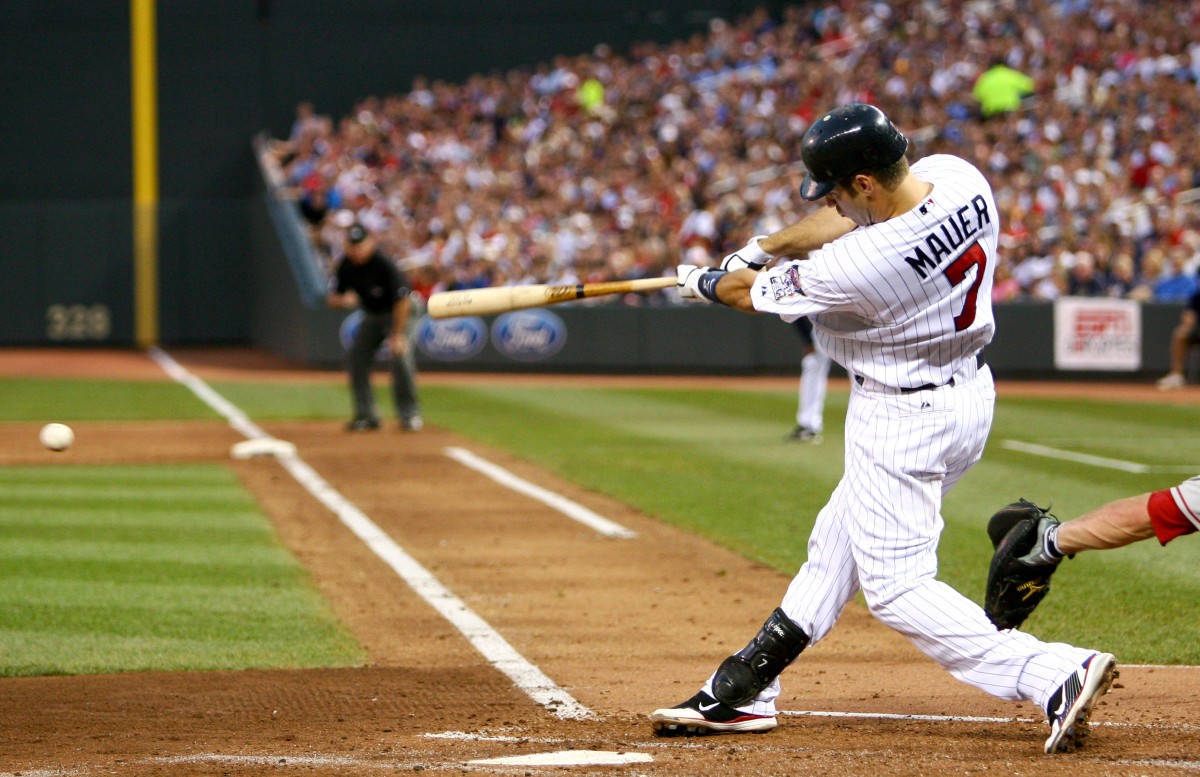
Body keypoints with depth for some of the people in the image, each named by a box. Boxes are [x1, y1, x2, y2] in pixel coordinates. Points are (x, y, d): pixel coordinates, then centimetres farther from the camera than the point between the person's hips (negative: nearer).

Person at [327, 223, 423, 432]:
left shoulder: (385, 266, -28)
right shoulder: (345, 266, -9)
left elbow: (402, 301, -27)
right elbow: (333, 299, -2)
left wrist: (397, 335, -29)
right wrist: (343, 300, -27)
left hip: (395, 313, -7)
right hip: (370, 316, 7)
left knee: (400, 356, -24)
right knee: (355, 358, -3)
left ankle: (409, 414, -15)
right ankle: (366, 416, 7)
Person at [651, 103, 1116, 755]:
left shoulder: (870, 262, -31)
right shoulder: (956, 177, -9)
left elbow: (762, 295, -11)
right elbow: (848, 219, 10)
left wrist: (705, 283, 10)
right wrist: (757, 248, 17)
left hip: (904, 419, -10)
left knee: (898, 588, -3)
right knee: (836, 545, 19)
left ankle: (1056, 674, -15)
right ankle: (743, 693, 31)